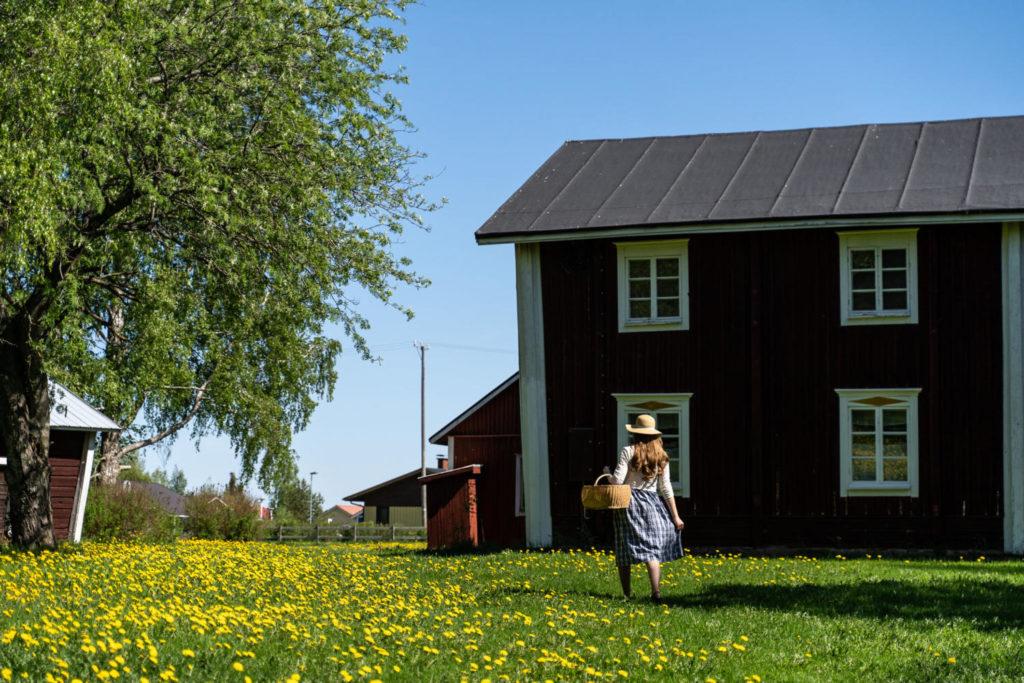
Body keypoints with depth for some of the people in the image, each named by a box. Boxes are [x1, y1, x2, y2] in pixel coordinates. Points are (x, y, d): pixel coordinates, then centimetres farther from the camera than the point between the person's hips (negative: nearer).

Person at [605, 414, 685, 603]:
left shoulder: (629, 452, -5)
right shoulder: (661, 456, 6)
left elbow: (617, 480, -10)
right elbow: (666, 488, 5)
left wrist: (607, 472, 13)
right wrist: (675, 516, 8)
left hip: (628, 502, -2)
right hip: (651, 503, 2)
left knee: (625, 549, 7)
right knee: (652, 548, 0)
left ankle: (626, 593, 10)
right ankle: (656, 592, -17)